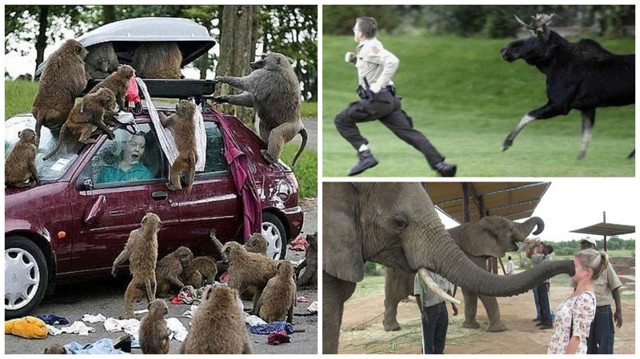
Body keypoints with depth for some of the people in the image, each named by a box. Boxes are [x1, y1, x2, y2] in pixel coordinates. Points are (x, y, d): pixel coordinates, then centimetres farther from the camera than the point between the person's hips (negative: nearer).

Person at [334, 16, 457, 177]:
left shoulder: (370, 47, -10)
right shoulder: (367, 48, 20)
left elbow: (392, 61, -25)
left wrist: (378, 84, -24)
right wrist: (354, 59, 20)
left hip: (378, 99, -10)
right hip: (387, 99, 10)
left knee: (342, 120, 0)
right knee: (408, 132, 3)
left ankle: (365, 155, -9)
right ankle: (440, 164, -6)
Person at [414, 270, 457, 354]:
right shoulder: (421, 274, -12)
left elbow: (448, 289, 17)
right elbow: (418, 294, -16)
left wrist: (453, 305, 13)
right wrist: (422, 312, -22)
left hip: (442, 308, 6)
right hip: (429, 309, -6)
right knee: (428, 338, 1)